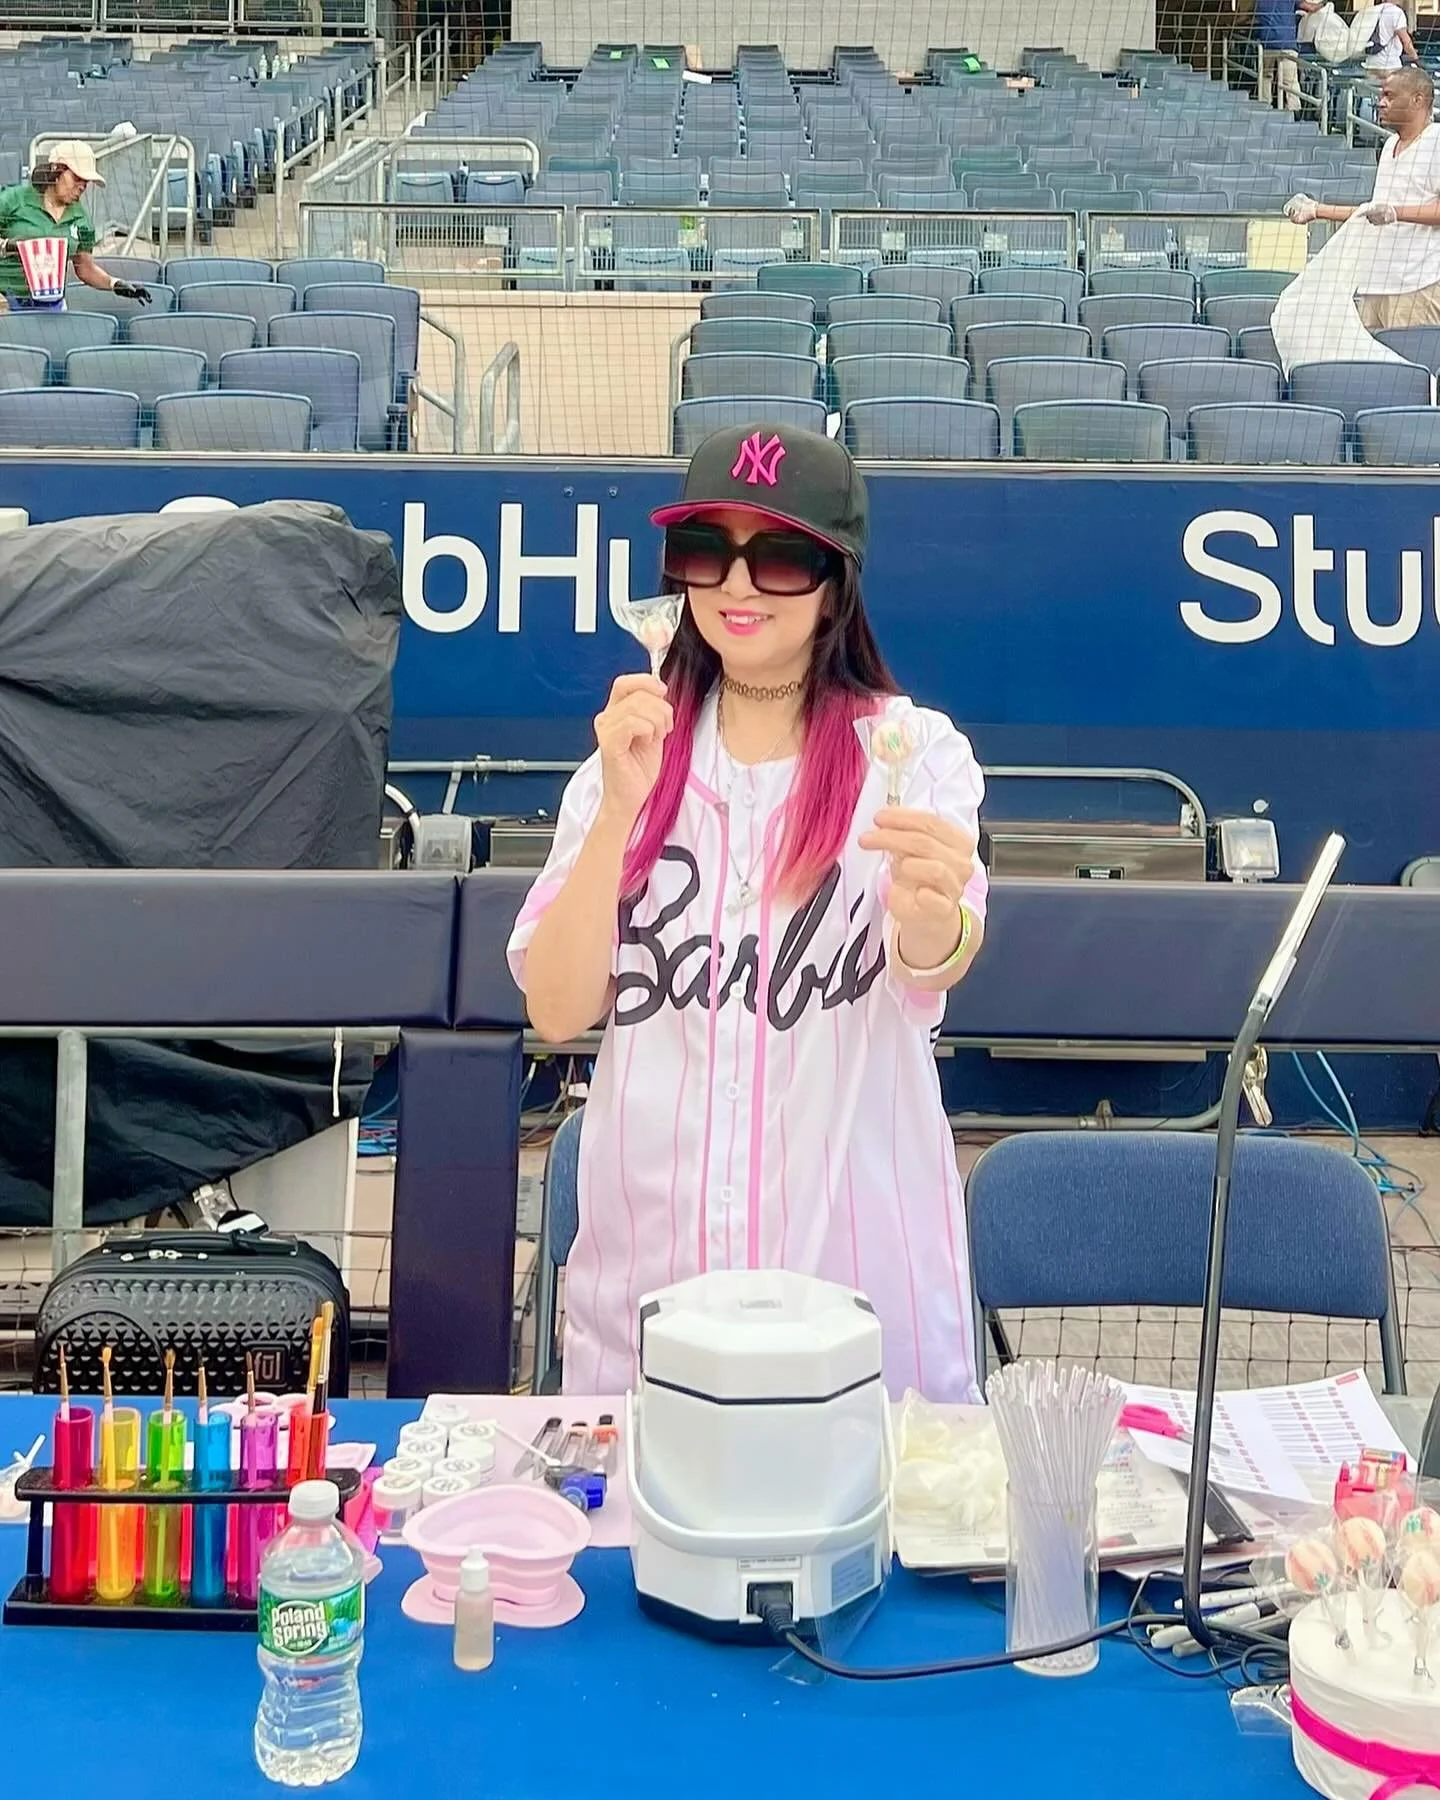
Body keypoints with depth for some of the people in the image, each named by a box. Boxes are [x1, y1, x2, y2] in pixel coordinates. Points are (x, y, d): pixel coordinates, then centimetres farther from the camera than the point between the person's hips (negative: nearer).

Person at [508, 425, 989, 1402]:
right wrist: (620, 808, -19)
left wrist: (932, 914, -45)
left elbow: (941, 963, -23)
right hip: (646, 1262, 3)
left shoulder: (913, 748, -4)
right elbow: (557, 1011, -6)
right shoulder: (636, 751, 4)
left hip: (858, 1262, -2)